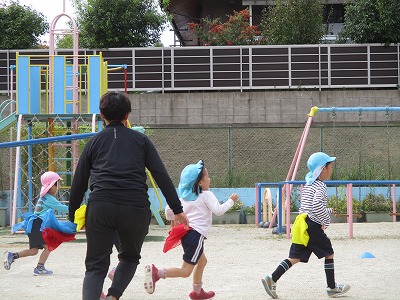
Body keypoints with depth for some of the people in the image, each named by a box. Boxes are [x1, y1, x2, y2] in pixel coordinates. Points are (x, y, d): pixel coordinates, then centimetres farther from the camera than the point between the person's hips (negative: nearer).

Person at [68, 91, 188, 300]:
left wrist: (73, 215, 26)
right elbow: (161, 175, 6)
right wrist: (177, 209, 6)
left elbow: (79, 183, 16)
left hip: (100, 208, 0)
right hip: (135, 208, 0)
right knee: (130, 257, 23)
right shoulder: (140, 140, 15)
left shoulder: (94, 142, 16)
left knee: (96, 267, 5)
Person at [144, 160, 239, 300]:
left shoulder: (184, 196, 14)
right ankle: (156, 272, -28)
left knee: (202, 261, 29)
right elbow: (219, 210, -15)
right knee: (185, 271, -11)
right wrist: (231, 200, -1)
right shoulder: (206, 195, -7)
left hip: (187, 232, 9)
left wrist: (172, 219, 34)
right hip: (196, 235, -9)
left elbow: (169, 209, 13)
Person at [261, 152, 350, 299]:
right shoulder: (320, 186, -10)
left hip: (302, 226, 8)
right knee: (329, 253, 8)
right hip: (313, 226, -8)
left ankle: (272, 279, -7)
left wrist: (327, 211, 30)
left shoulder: (308, 184, 18)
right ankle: (332, 288, 15)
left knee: (295, 257, 5)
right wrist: (326, 220, -15)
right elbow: (316, 204, -26)